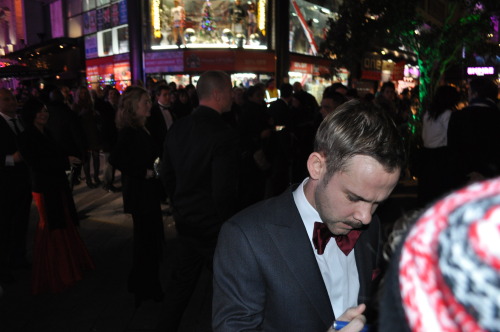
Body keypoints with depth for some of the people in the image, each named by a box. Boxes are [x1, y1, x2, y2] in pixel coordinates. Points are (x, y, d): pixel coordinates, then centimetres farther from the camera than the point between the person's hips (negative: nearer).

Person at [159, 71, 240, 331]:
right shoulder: (223, 134, -23)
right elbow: (223, 190, -24)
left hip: (185, 220, 8)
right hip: (214, 224, -7)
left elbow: (166, 174, 7)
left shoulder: (178, 128, 0)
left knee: (182, 281, 24)